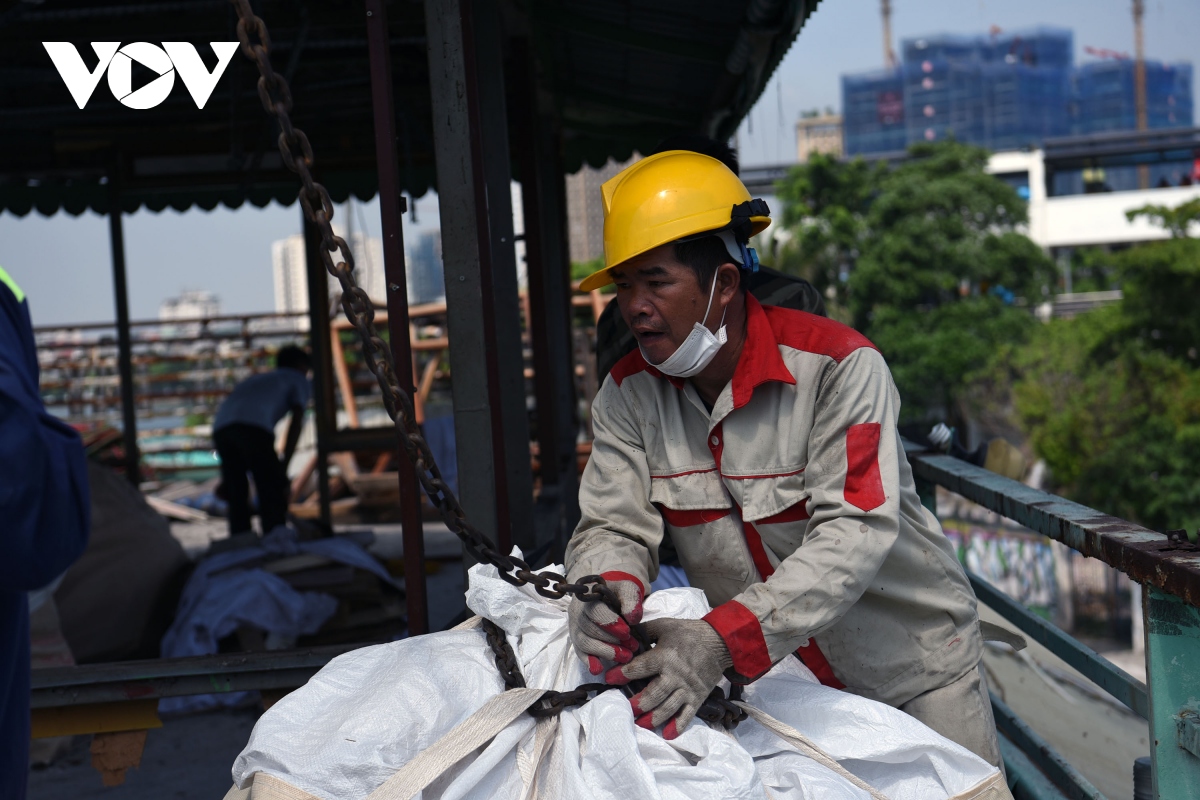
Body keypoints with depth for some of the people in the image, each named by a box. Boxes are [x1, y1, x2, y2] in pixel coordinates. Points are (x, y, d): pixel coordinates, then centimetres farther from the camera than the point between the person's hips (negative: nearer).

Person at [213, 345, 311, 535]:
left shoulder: (255, 380, 42)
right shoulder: (298, 380, 26)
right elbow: (297, 421, 8)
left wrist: (226, 477, 37)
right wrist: (283, 467, 2)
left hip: (221, 427, 6)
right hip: (254, 428, -5)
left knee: (236, 496, 13)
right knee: (273, 495, -1)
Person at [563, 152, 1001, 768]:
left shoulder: (837, 364, -23)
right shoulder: (629, 393, -7)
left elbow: (854, 532, -32)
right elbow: (613, 528, -10)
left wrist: (723, 638, -45)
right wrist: (607, 591, -37)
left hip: (911, 665, -3)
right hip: (770, 678, 3)